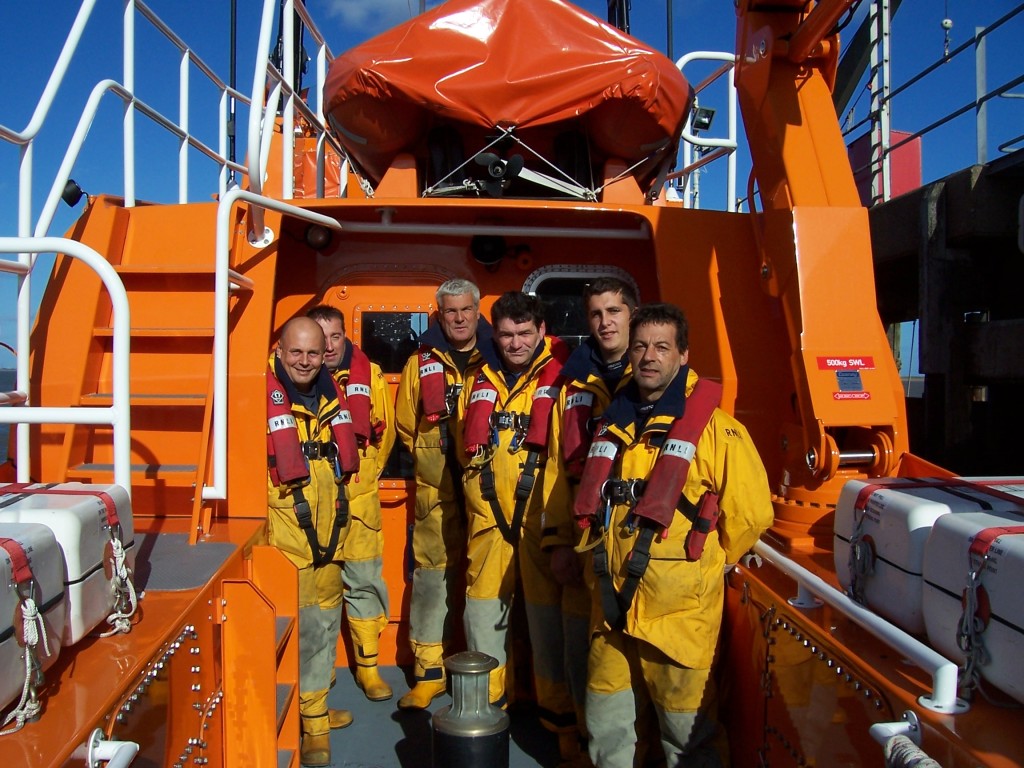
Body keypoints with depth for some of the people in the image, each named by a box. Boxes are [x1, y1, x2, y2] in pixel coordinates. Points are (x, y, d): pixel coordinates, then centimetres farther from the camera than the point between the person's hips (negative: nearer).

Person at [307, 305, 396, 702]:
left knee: (363, 580, 5)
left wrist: (366, 473, 10)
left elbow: (384, 429, 10)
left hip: (358, 495, 1)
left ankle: (368, 666, 17)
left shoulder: (368, 374, 2)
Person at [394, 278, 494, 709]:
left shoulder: (498, 359, 4)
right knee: (432, 575, 2)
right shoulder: (421, 363, 8)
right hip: (437, 490, 1)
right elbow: (406, 425, 17)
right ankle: (429, 671, 13)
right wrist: (431, 457, 11)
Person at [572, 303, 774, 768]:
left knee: (687, 730, 9)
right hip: (612, 605, 6)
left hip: (679, 611, -6)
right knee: (605, 722, 19)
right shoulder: (615, 422, 9)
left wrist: (706, 564, 2)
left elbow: (751, 512, -9)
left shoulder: (713, 427, -11)